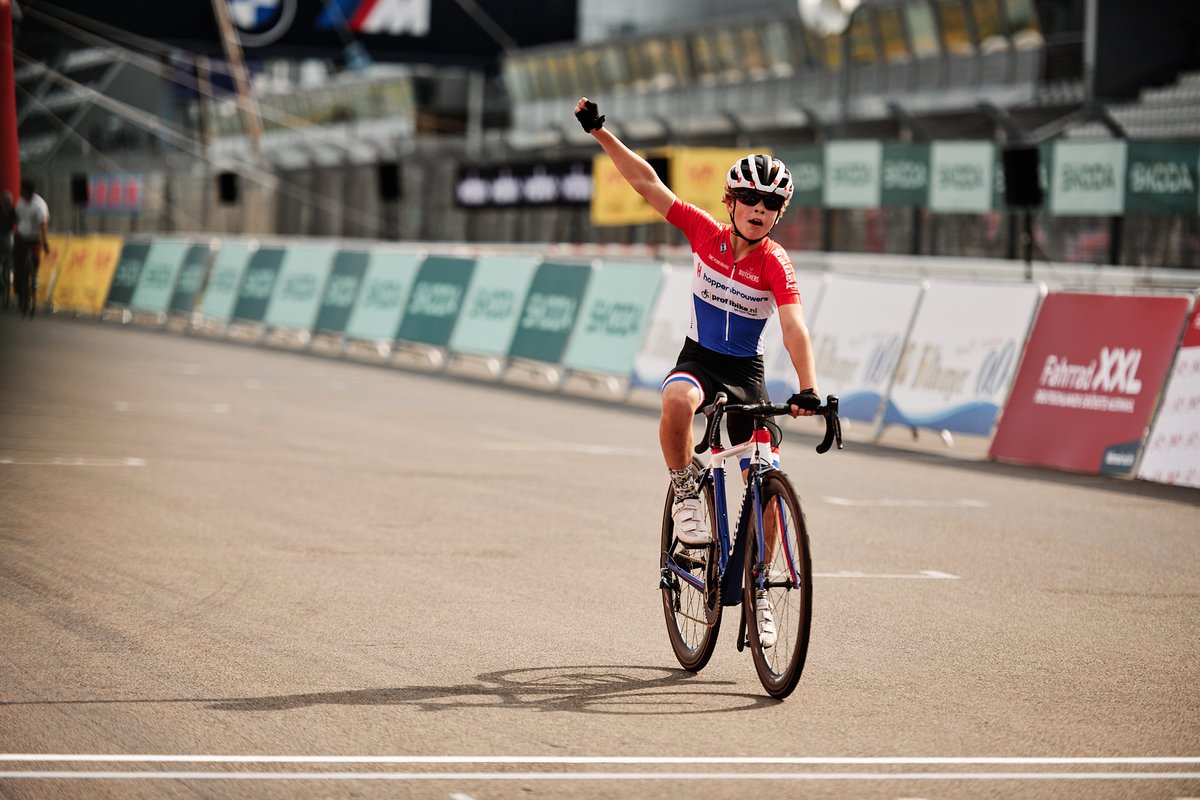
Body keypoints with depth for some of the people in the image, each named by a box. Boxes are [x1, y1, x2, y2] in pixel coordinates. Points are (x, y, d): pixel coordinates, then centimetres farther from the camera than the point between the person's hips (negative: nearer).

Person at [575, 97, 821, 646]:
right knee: (676, 401, -38)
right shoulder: (706, 234, -9)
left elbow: (794, 329, -30)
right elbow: (647, 184, -9)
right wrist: (601, 134, -15)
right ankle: (686, 496, -16)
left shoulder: (776, 265, -16)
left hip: (746, 372, 0)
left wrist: (808, 390, -44)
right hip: (698, 358, 0)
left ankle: (757, 590, 10)